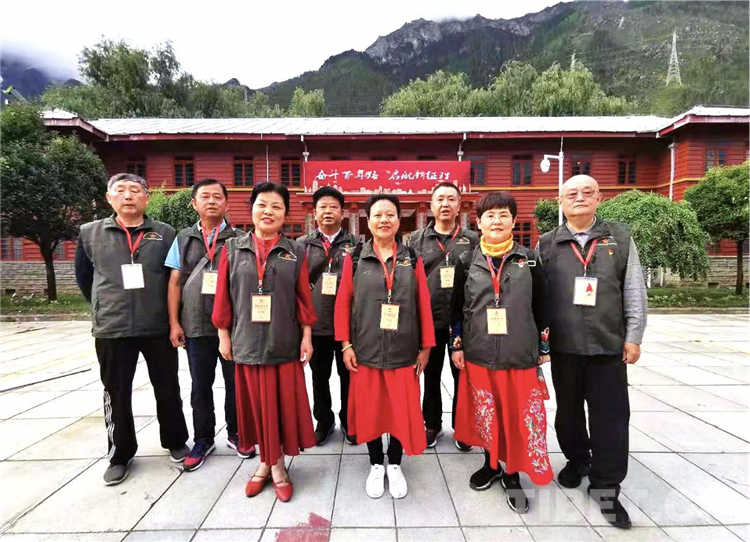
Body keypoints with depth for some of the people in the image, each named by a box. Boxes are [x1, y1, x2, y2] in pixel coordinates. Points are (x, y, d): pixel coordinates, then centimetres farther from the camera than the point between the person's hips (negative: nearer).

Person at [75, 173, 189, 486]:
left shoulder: (165, 234, 0)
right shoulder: (90, 233, 3)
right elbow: (83, 276, 13)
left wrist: (171, 313, 5)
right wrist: (105, 307, 11)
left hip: (159, 328, 0)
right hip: (111, 330, 1)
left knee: (167, 389, 11)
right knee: (116, 394, 12)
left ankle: (175, 442, 30)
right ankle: (120, 454, 30)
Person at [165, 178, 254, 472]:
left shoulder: (239, 238, 0)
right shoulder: (184, 238, 7)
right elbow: (175, 282, 6)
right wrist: (174, 323, 1)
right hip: (196, 326, 2)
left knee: (236, 382, 10)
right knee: (200, 386, 13)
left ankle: (235, 433, 29)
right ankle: (203, 440, 29)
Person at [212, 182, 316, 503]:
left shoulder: (295, 253, 1)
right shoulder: (232, 249, 3)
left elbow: (304, 297, 0)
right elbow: (223, 296, 3)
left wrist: (306, 337, -2)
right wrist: (223, 335, 2)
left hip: (284, 344, -1)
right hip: (246, 343, 1)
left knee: (284, 405, 7)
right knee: (256, 405, 12)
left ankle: (277, 466, 27)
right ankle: (265, 462, 32)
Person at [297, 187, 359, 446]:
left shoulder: (355, 244, 2)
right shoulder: (303, 245, 6)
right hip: (315, 323, 2)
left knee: (348, 376, 12)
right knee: (319, 377, 14)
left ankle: (349, 421, 32)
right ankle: (324, 421, 34)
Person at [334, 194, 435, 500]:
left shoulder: (413, 260, 2)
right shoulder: (354, 259, 0)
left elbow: (424, 305, 2)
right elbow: (343, 303, 0)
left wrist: (425, 347, 1)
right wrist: (346, 345, -4)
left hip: (403, 352, 1)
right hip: (366, 351, 0)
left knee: (402, 411, 10)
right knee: (370, 410, 12)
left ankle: (395, 465, 33)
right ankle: (376, 465, 34)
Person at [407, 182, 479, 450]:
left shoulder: (472, 240, 5)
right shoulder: (417, 239, 5)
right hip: (429, 320, 0)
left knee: (463, 376, 11)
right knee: (431, 377, 13)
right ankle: (432, 424, 31)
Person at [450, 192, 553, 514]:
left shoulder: (529, 260, 0)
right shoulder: (467, 262, 1)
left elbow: (541, 307, 3)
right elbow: (457, 308, 5)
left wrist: (544, 349, 4)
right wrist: (457, 345, 3)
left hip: (521, 355, 0)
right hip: (479, 354, 1)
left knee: (520, 416, 7)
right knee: (485, 415, 13)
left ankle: (512, 475, 27)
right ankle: (491, 465, 36)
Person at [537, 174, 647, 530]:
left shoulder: (620, 238, 5)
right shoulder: (547, 244, 3)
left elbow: (634, 291, 4)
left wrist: (633, 336, 0)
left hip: (609, 344, 0)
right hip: (564, 344, 1)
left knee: (611, 415, 4)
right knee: (568, 409, 14)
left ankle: (605, 487, 19)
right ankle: (577, 461, 38)